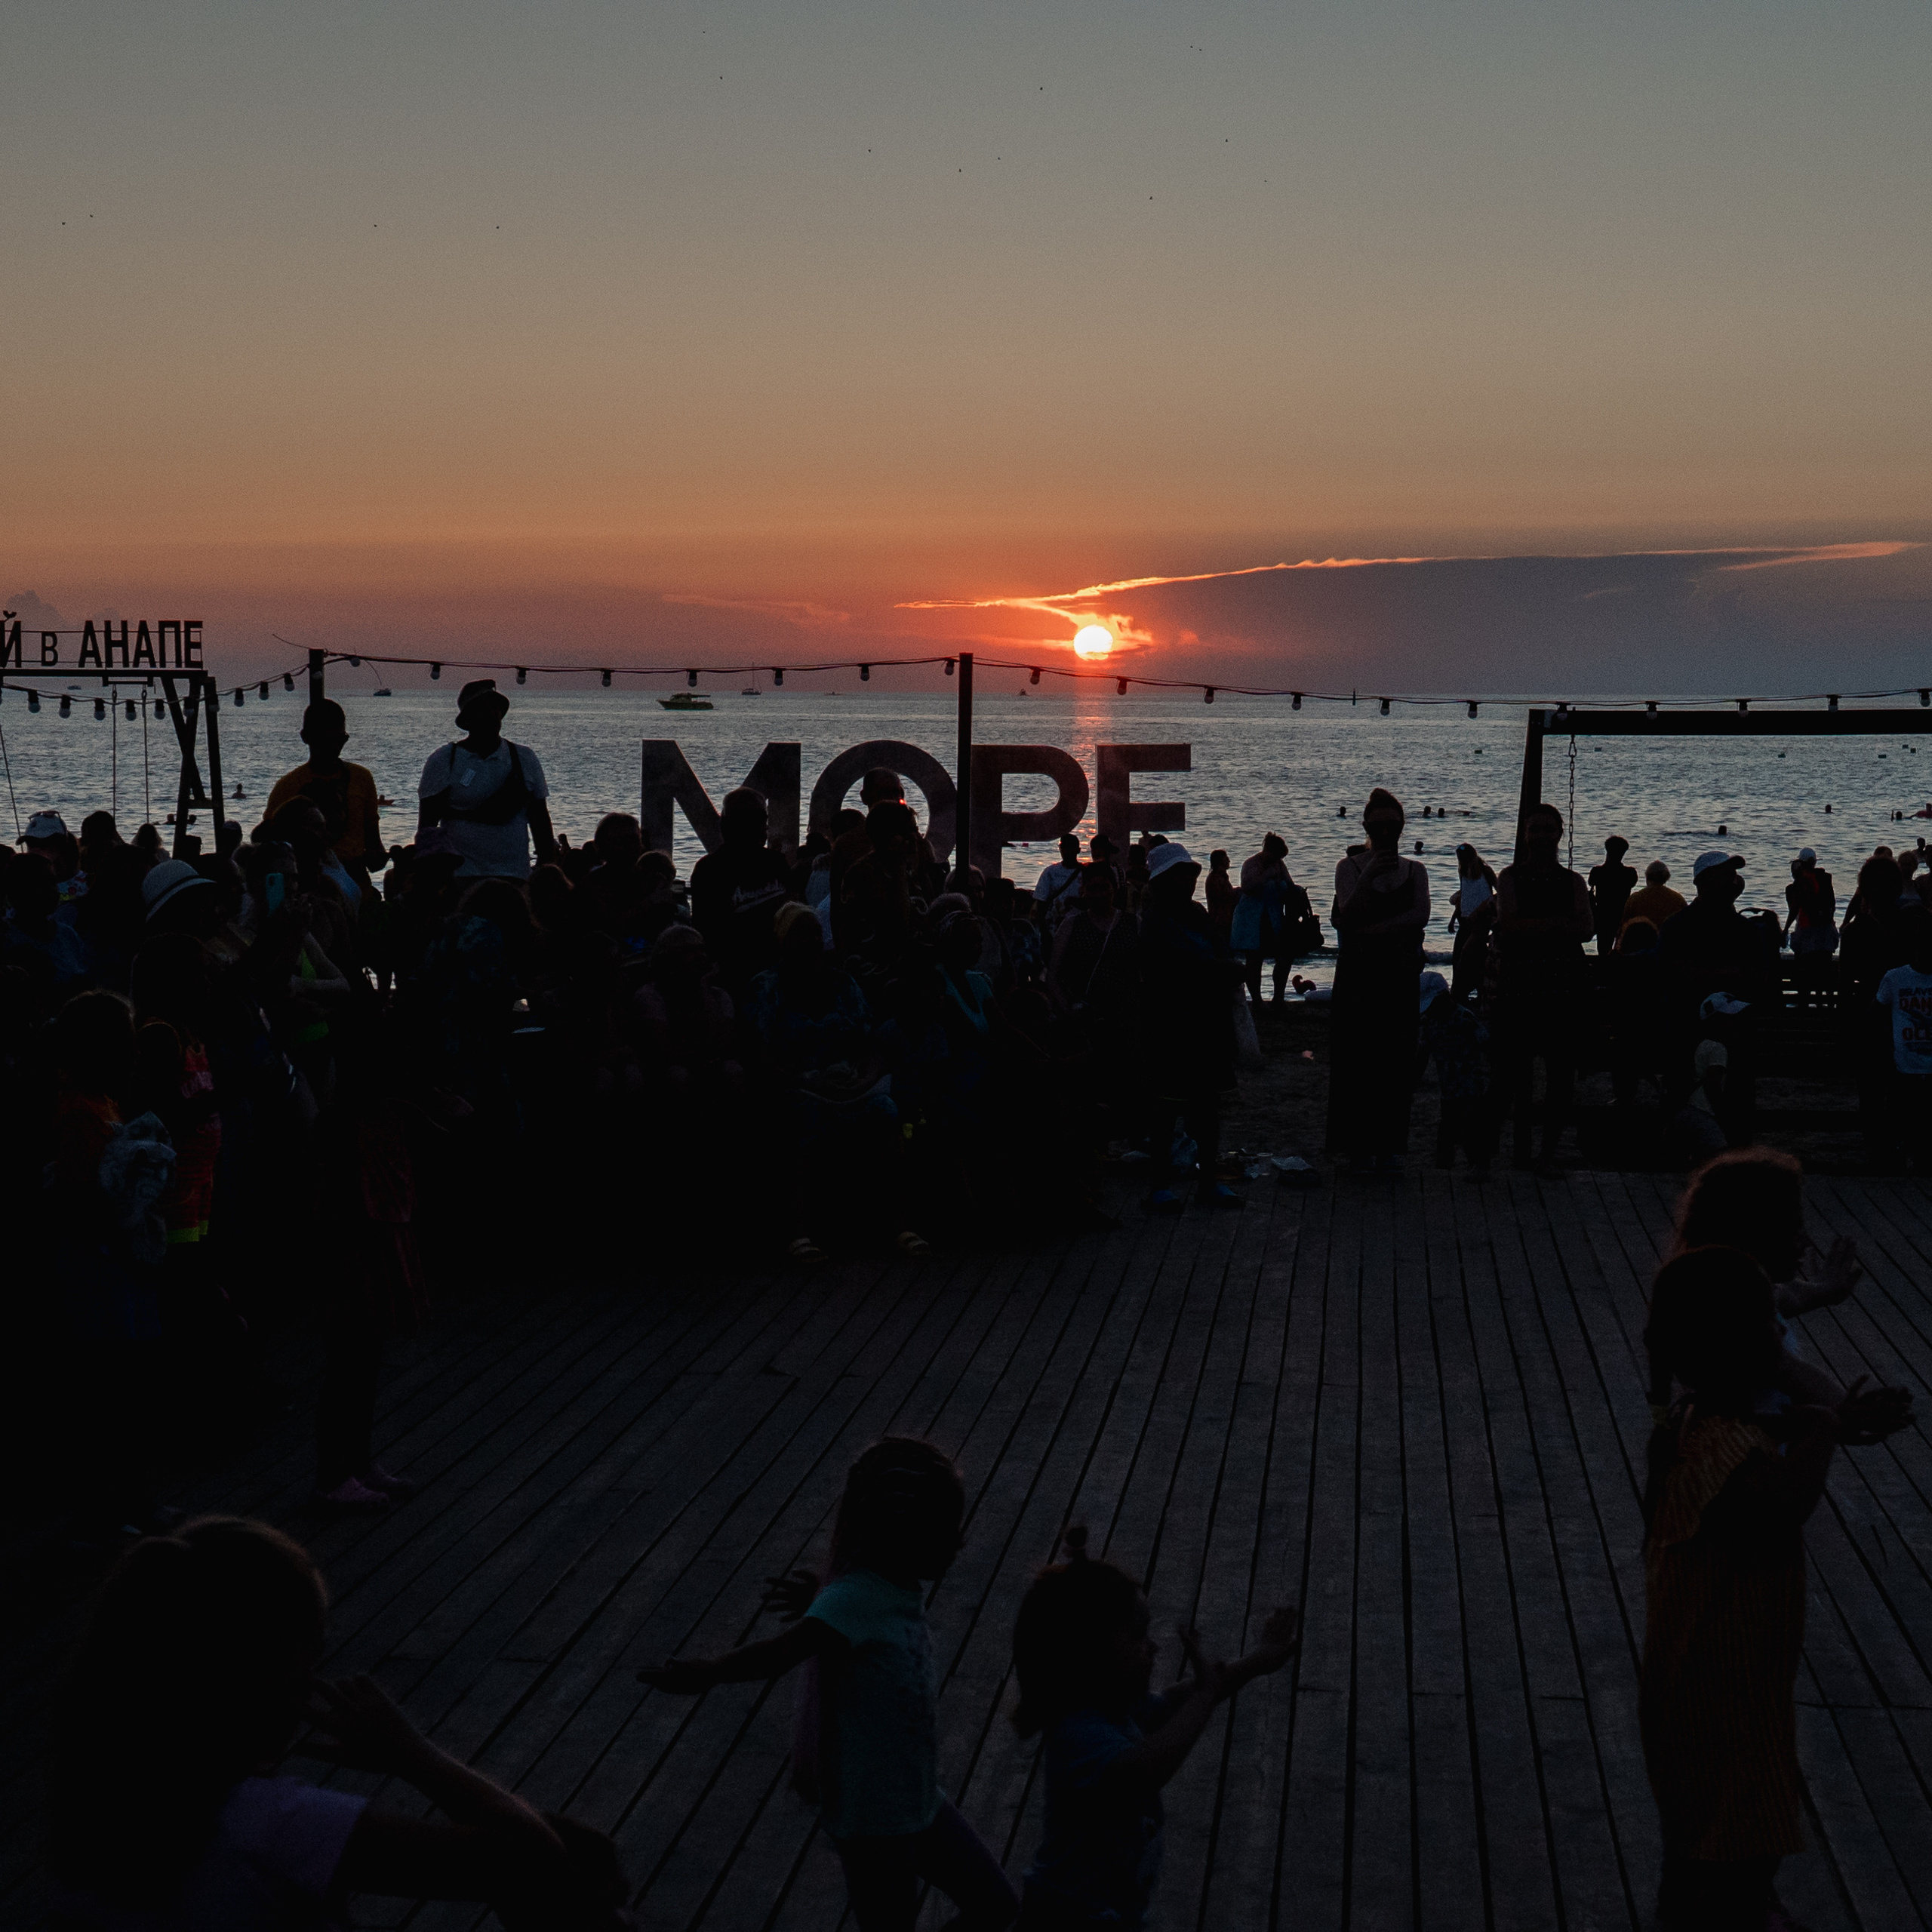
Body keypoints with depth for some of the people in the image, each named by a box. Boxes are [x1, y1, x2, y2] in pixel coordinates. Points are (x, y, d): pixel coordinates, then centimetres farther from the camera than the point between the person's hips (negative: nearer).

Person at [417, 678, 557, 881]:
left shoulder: (525, 760, 11)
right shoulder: (443, 760, 3)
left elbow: (540, 820, 13)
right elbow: (426, 824, 1)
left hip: (515, 878, 2)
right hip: (459, 878, -2)